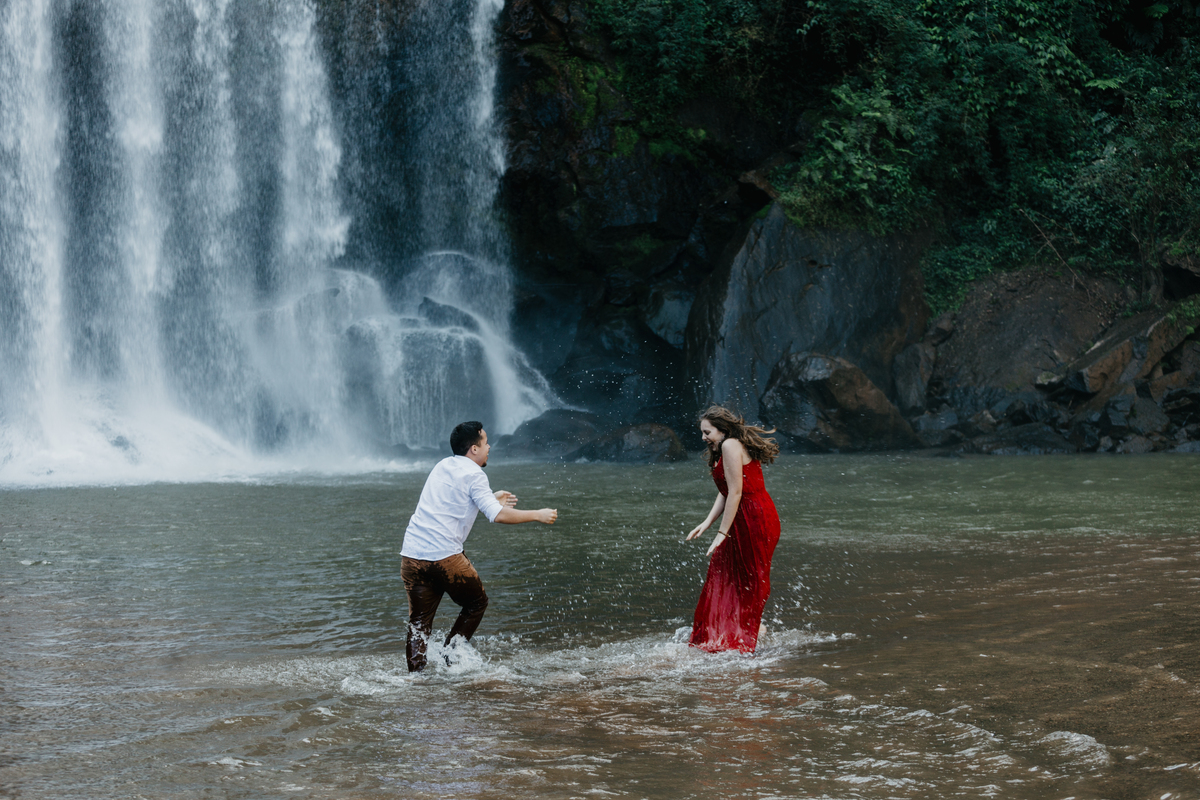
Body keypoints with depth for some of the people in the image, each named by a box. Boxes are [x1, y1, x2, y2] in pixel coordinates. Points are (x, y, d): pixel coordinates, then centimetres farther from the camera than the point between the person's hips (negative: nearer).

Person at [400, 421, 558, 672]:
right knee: (477, 602, 15)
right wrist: (538, 515, -4)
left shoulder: (442, 467, 19)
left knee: (419, 623, 8)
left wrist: (491, 499, 34)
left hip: (410, 554, 6)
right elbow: (498, 515, -13)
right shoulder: (473, 474, -5)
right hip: (444, 556, -6)